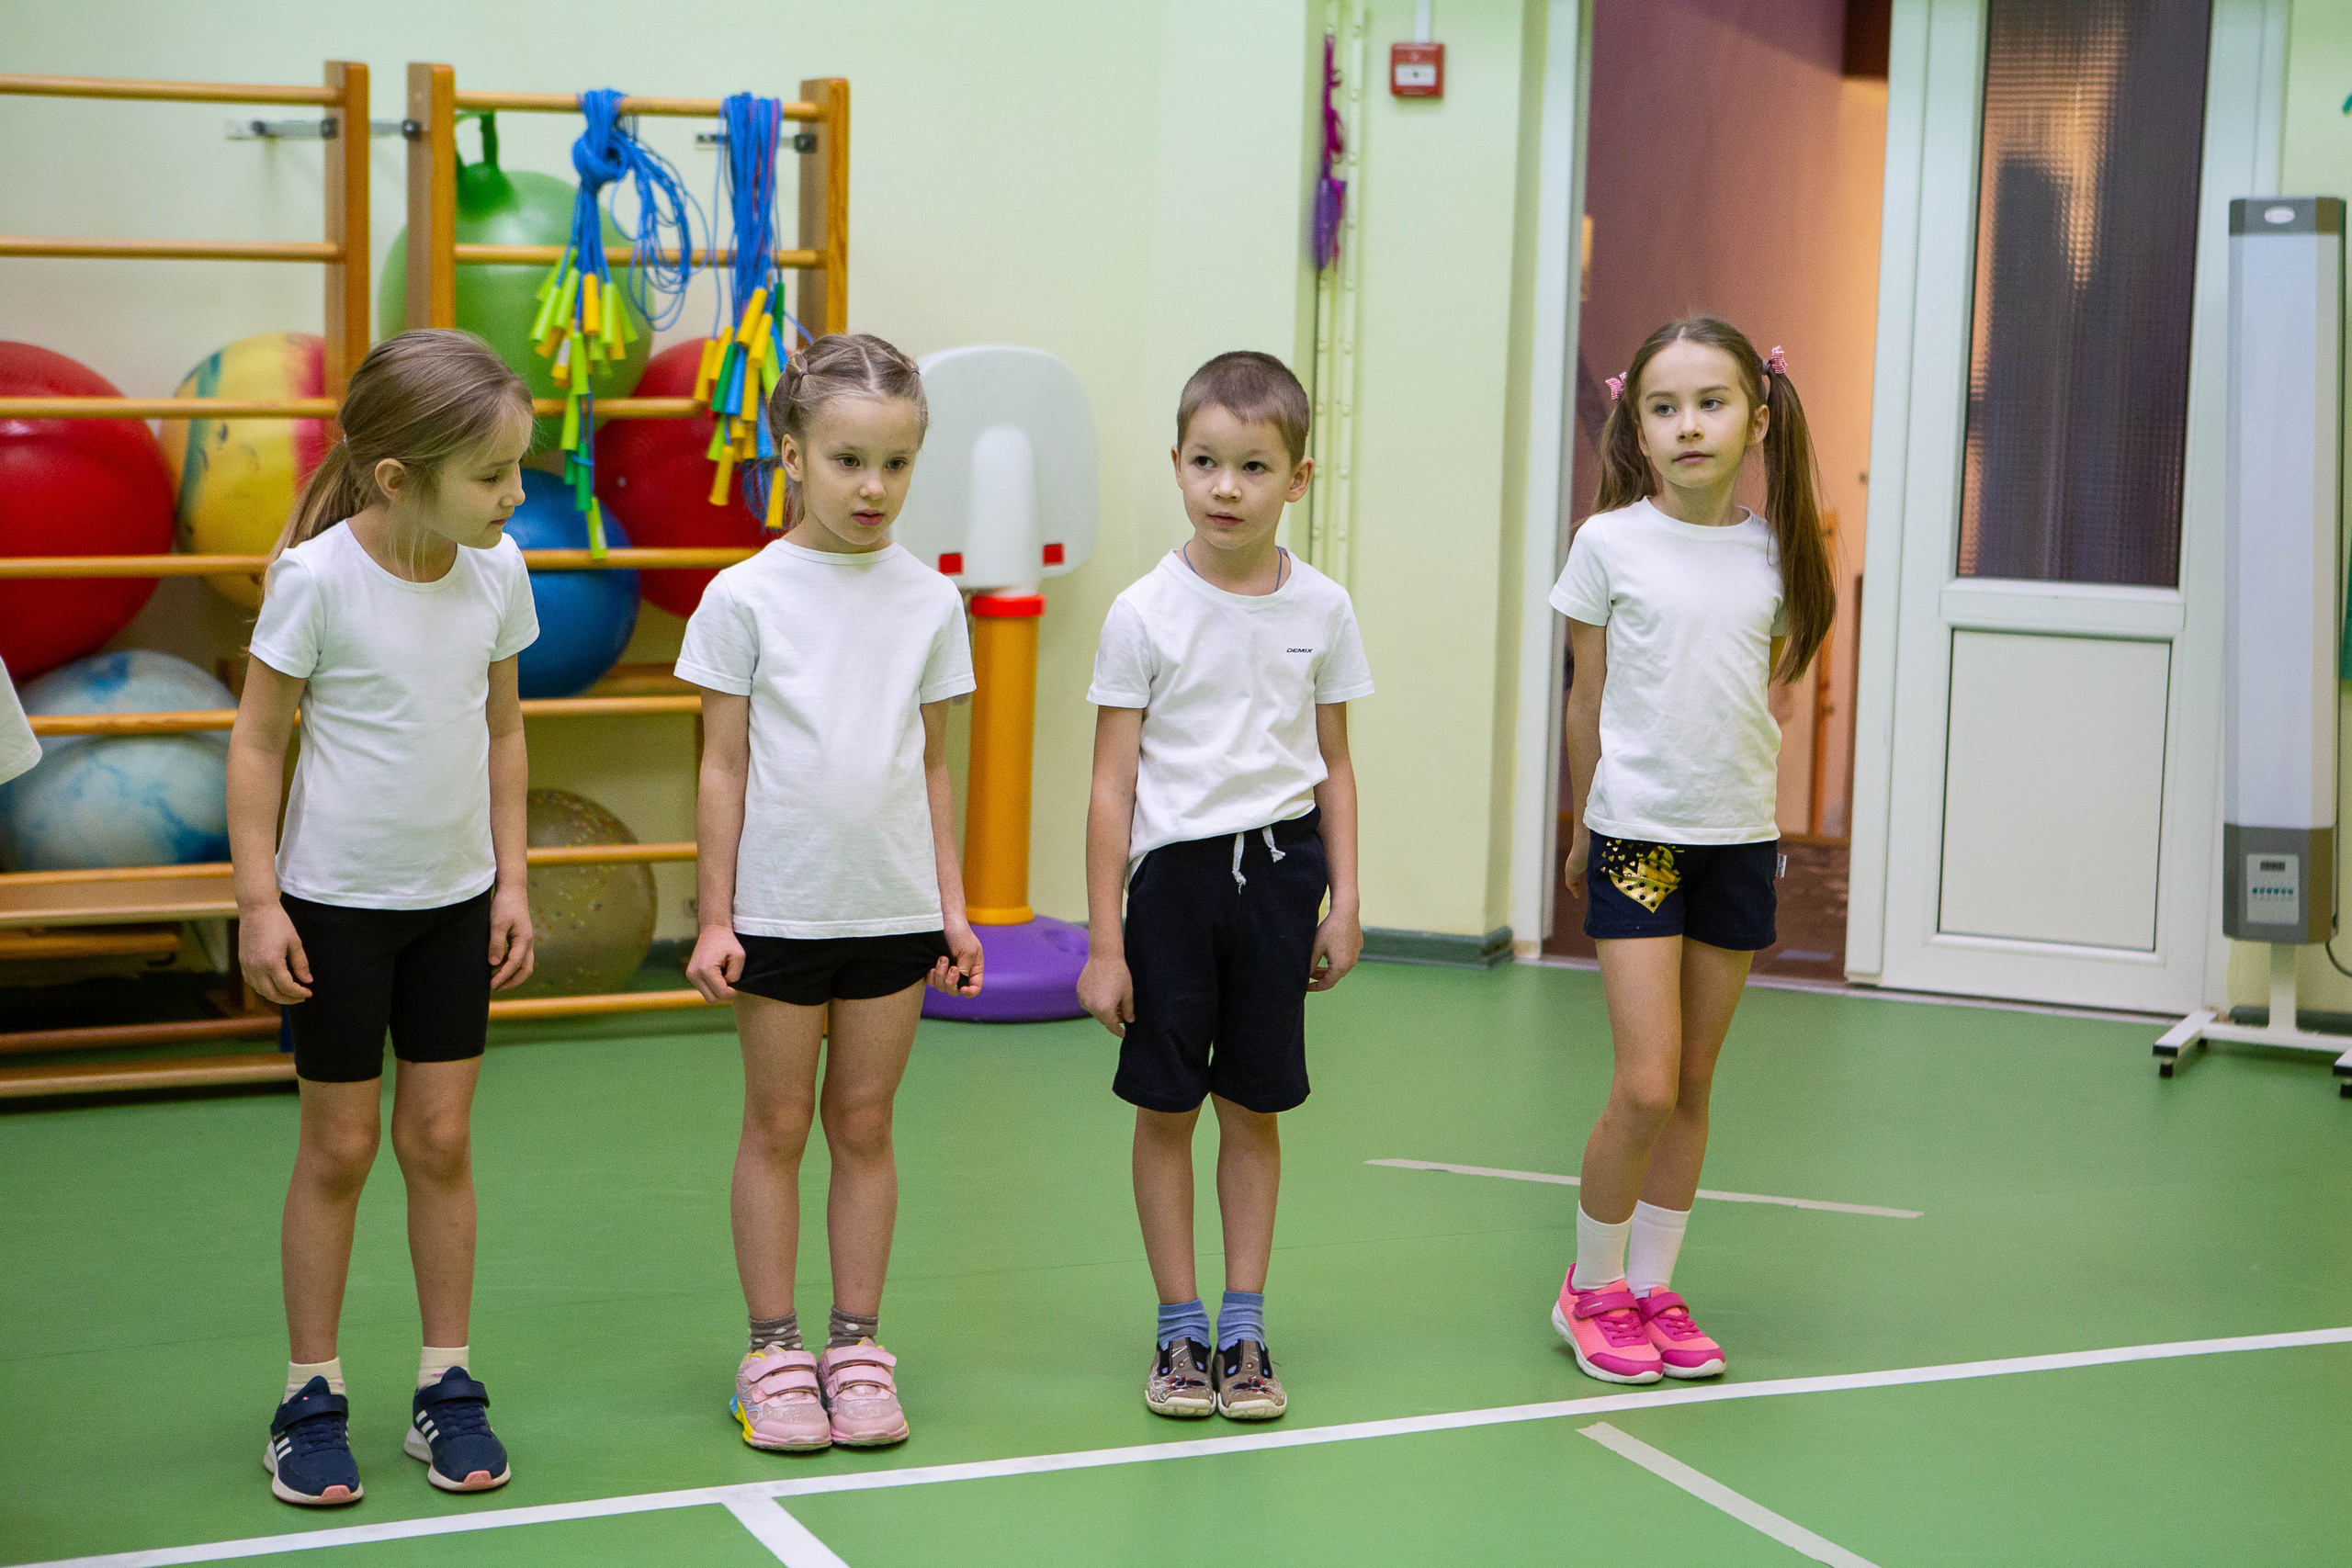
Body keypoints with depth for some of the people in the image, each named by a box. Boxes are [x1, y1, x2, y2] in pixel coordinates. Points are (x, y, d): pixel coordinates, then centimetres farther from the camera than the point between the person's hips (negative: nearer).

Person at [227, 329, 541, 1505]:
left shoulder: (496, 573, -4)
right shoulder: (316, 578, -18)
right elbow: (258, 741, -10)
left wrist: (511, 881, 7)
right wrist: (257, 902, -11)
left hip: (454, 901, 4)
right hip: (334, 902, -4)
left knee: (440, 1140, 8)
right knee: (339, 1147, 5)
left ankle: (445, 1390, 18)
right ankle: (311, 1398, 17)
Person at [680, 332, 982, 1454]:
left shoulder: (929, 600, 3)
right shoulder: (745, 596, -4)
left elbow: (933, 764, 9)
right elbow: (724, 763, -2)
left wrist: (953, 906, 7)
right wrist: (714, 917, -4)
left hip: (893, 907, 2)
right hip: (780, 902, -2)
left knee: (864, 1126, 9)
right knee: (777, 1125, 7)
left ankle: (857, 1345, 18)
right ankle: (772, 1354, 15)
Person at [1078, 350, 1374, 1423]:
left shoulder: (1321, 609, 2)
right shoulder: (1144, 614, -6)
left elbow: (1333, 765, 10)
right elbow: (1114, 782, -4)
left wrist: (1343, 901, 5)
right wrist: (1103, 940, -5)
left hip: (1279, 866, 2)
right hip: (1175, 867, -2)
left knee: (1254, 1110, 8)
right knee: (1166, 1110, 5)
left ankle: (1244, 1329, 17)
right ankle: (1180, 1331, 16)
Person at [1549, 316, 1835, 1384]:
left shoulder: (1773, 555, 3)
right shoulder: (1609, 544, -5)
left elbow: (1760, 693, 13)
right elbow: (1587, 701, 5)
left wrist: (1743, 802, 10)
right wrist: (1586, 827, 11)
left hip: (1738, 839, 3)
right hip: (1637, 837, -3)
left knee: (1694, 1086, 9)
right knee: (1646, 1087, -9)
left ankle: (1652, 1288, 21)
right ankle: (1591, 1289, 10)